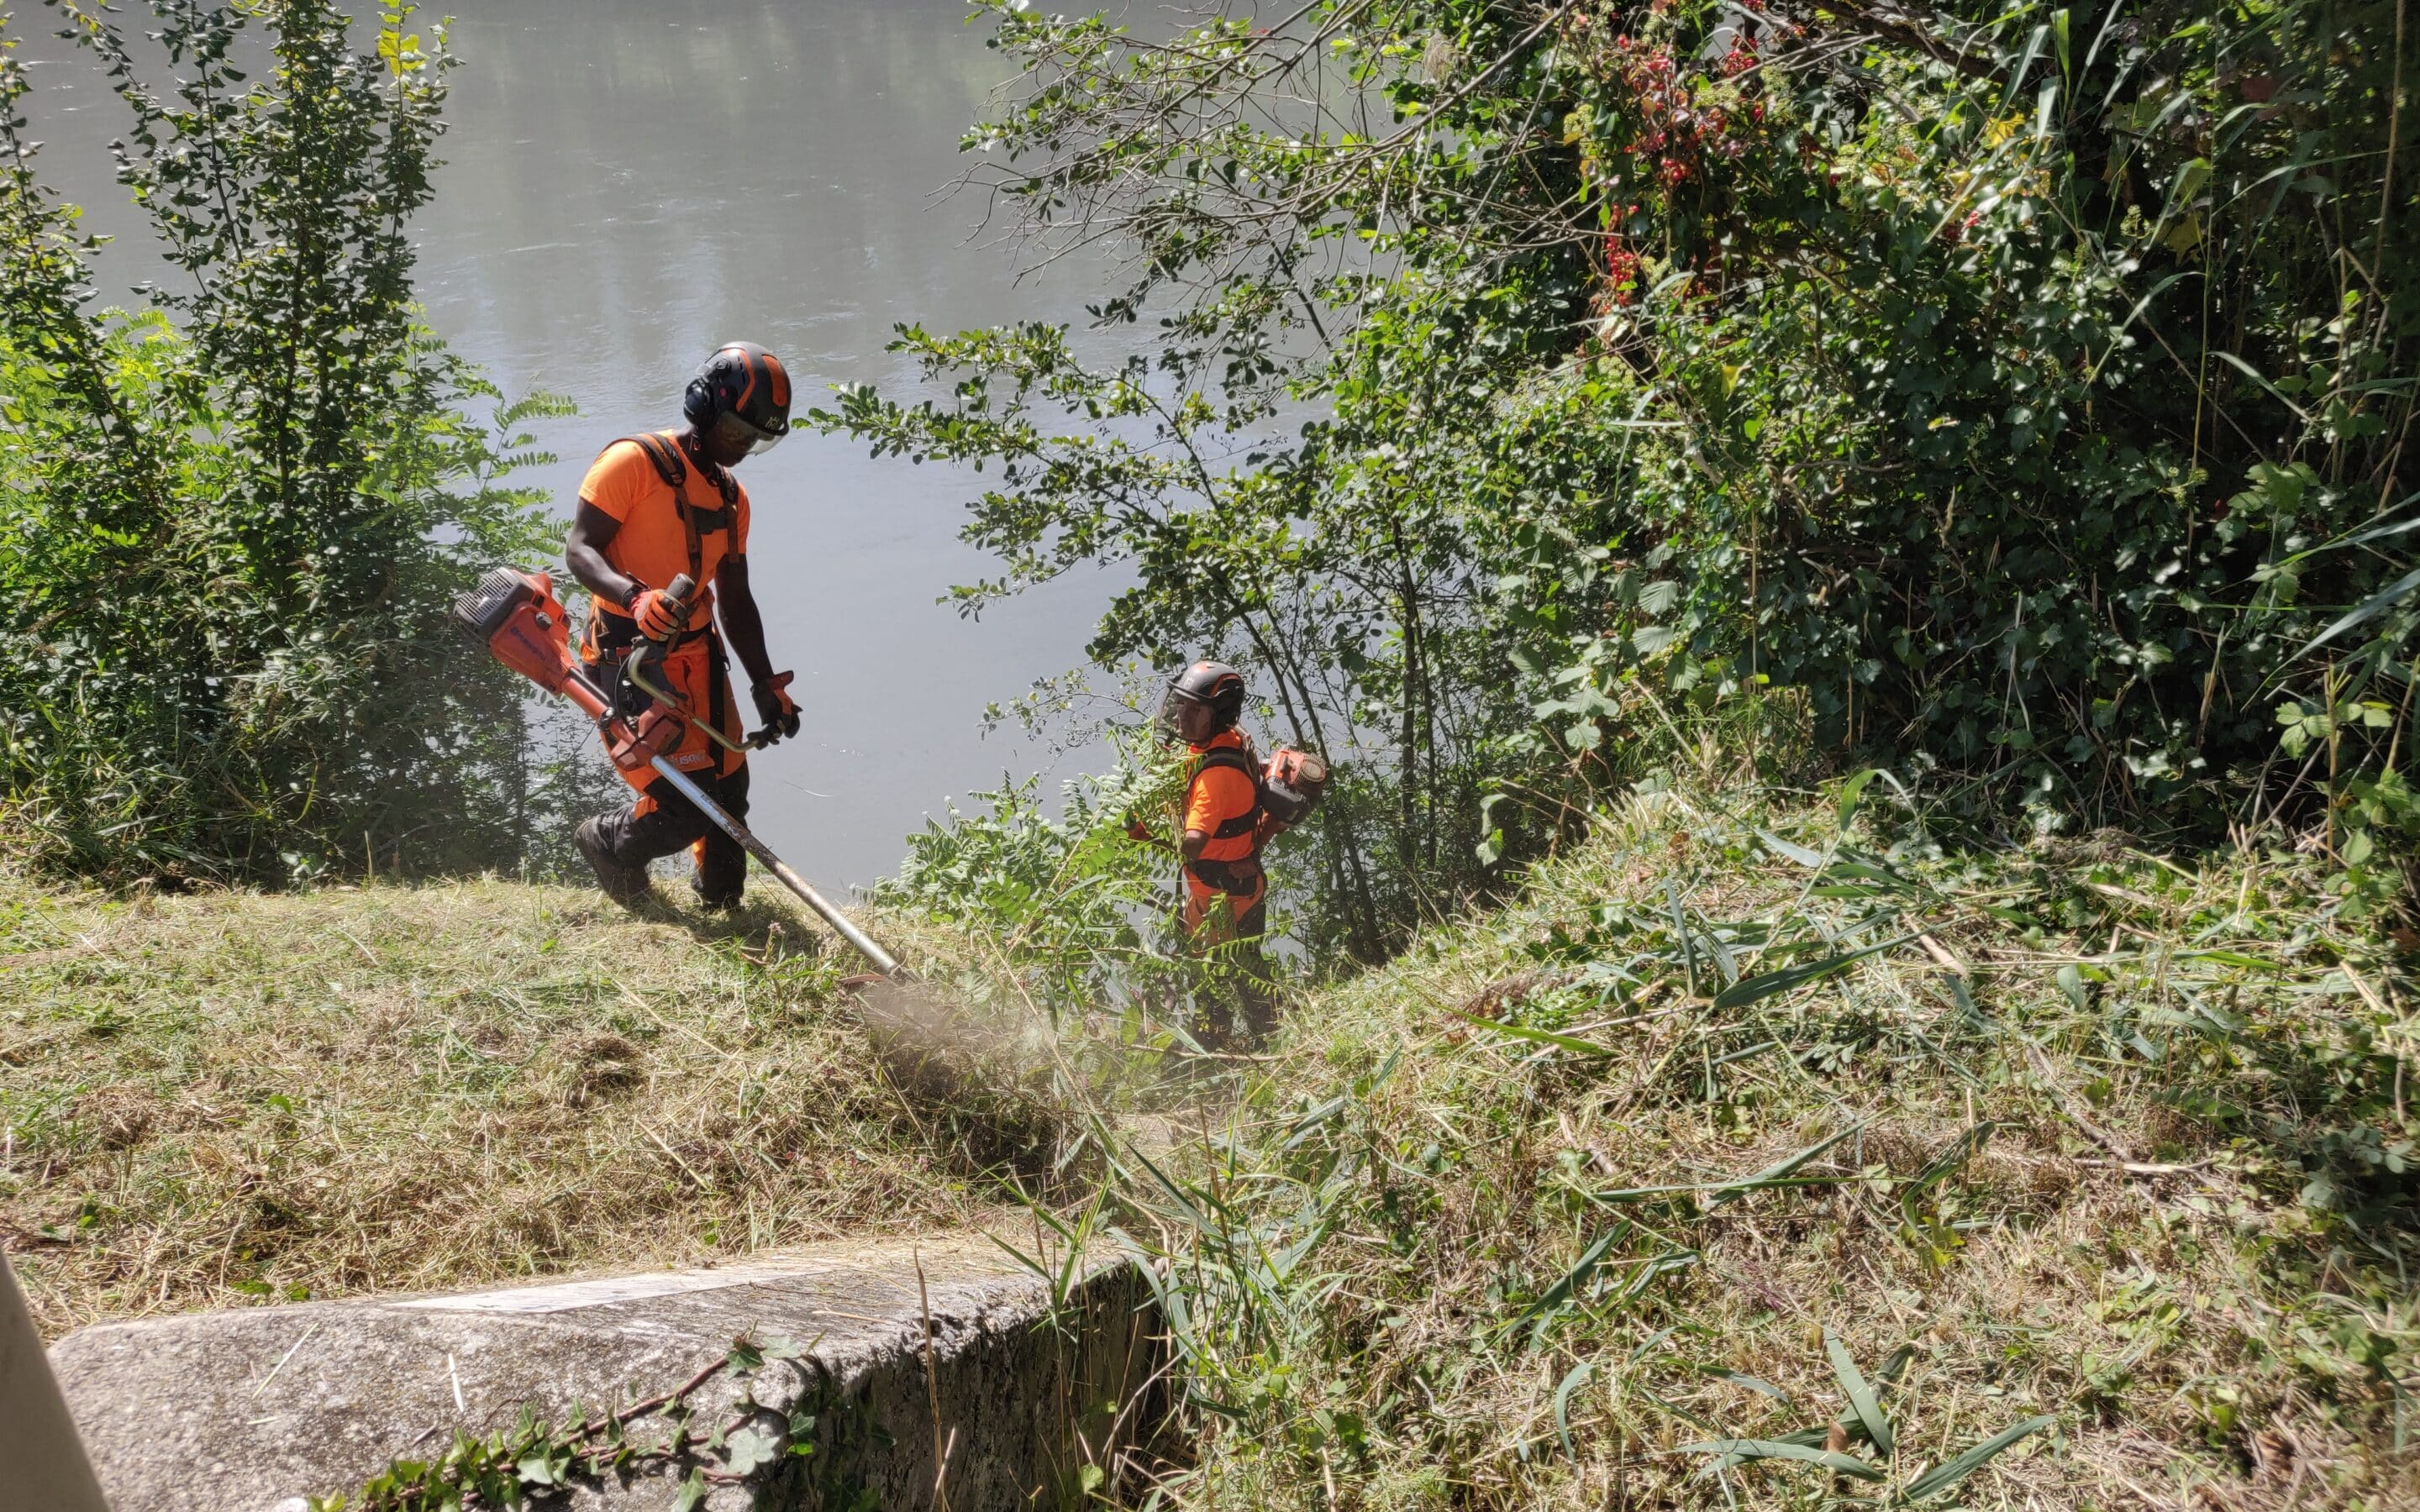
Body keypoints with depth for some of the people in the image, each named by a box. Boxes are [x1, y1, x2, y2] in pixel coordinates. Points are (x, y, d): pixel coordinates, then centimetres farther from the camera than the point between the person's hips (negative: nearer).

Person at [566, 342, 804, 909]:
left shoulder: (732, 498, 15)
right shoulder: (635, 461, -9)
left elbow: (735, 600, 19)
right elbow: (579, 549, -14)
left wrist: (767, 684, 13)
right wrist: (636, 596, -33)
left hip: (698, 657, 7)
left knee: (727, 792, 7)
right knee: (682, 810, -11)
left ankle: (721, 904, 30)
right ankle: (604, 842, 21)